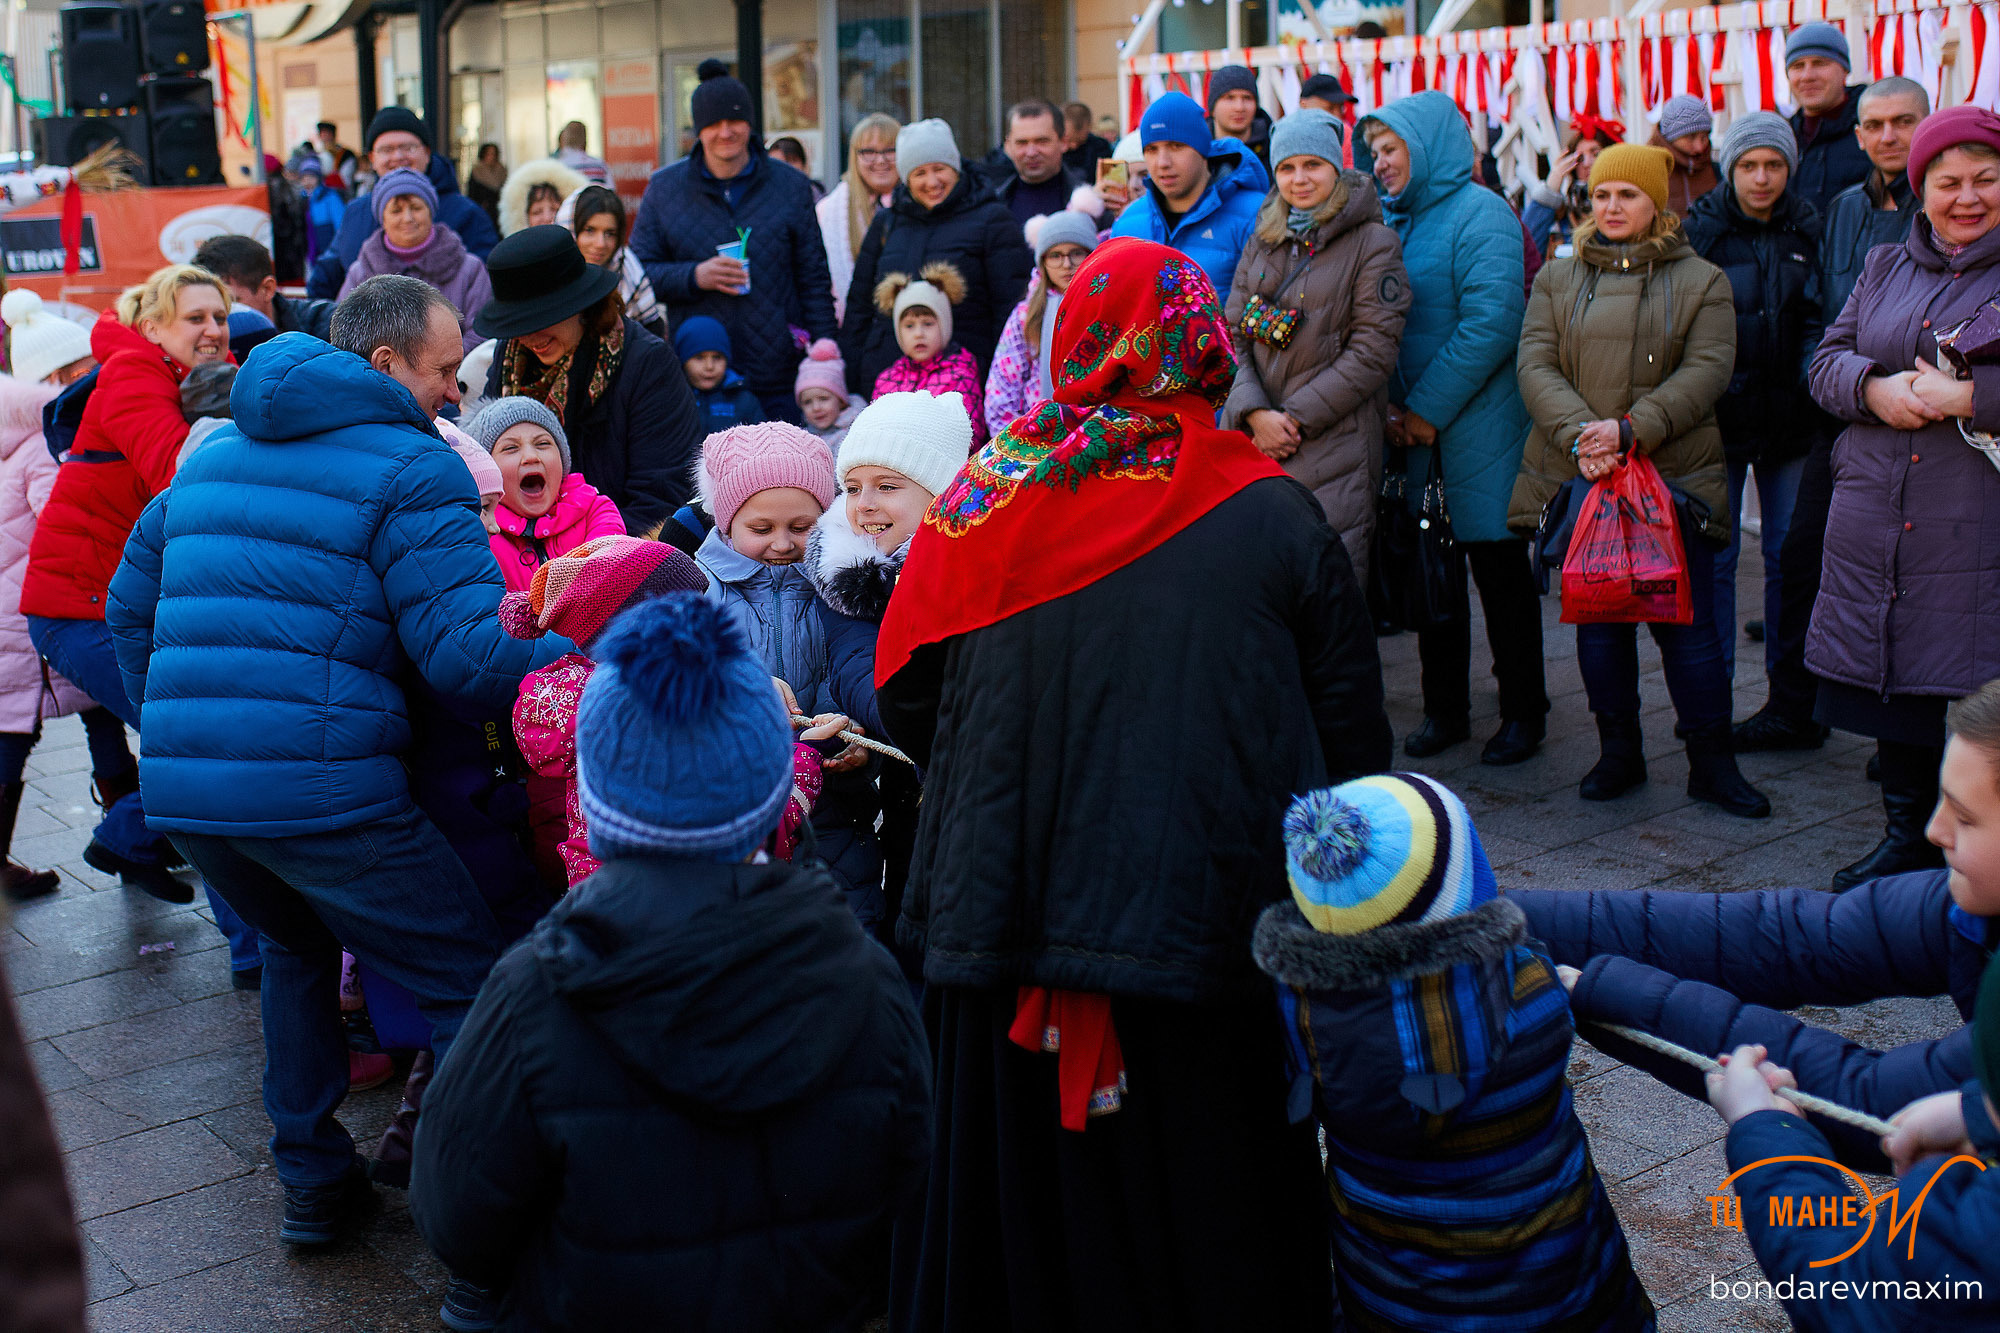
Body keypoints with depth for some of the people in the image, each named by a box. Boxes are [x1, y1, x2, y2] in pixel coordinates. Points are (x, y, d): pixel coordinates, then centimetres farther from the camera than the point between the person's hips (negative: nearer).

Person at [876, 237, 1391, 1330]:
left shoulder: (985, 501, -4)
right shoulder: (1274, 519, -6)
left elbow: (905, 708, 4)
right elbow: (1353, 736, -3)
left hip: (1001, 930, 1)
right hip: (1211, 940, -1)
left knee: (1021, 1212, 18)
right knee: (1208, 1229, 16)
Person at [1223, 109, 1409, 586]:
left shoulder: (1374, 243, 0)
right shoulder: (1262, 243, 15)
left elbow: (1372, 351, -8)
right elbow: (1232, 336, 8)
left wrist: (1296, 419, -12)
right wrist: (1255, 414, -9)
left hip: (1333, 445, -4)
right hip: (1252, 440, 5)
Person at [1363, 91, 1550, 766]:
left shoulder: (1479, 213, -9)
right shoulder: (1392, 221, 12)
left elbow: (1491, 325, -18)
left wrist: (1427, 408, -16)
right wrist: (1393, 408, -2)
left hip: (1478, 425, -6)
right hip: (1413, 426, 6)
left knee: (1498, 565, 2)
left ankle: (1523, 712, 14)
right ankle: (1445, 709, 21)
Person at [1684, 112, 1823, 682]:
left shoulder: (1808, 232, 7)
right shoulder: (1702, 229, -1)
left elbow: (1815, 320, 7)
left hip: (1790, 418, 3)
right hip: (1719, 417, -3)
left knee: (1790, 556, 8)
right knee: (1713, 559, 0)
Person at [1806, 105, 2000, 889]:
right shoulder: (1886, 267, 16)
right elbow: (1828, 359, 13)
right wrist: (1874, 387, -7)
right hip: (1877, 520, 5)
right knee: (1892, 677, 12)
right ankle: (1908, 833, 27)